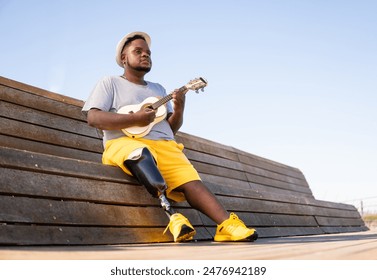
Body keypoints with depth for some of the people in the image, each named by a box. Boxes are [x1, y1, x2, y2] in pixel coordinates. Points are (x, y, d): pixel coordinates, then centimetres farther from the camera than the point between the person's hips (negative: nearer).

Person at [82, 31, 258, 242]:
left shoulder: (159, 88, 28)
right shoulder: (110, 83, 14)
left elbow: (171, 128, 21)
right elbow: (93, 118, -3)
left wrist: (178, 110, -2)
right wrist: (134, 119, -14)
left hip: (164, 145, 5)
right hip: (125, 141, -4)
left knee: (192, 181, -21)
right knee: (140, 153, -40)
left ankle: (228, 226, -35)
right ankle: (172, 214, -47)